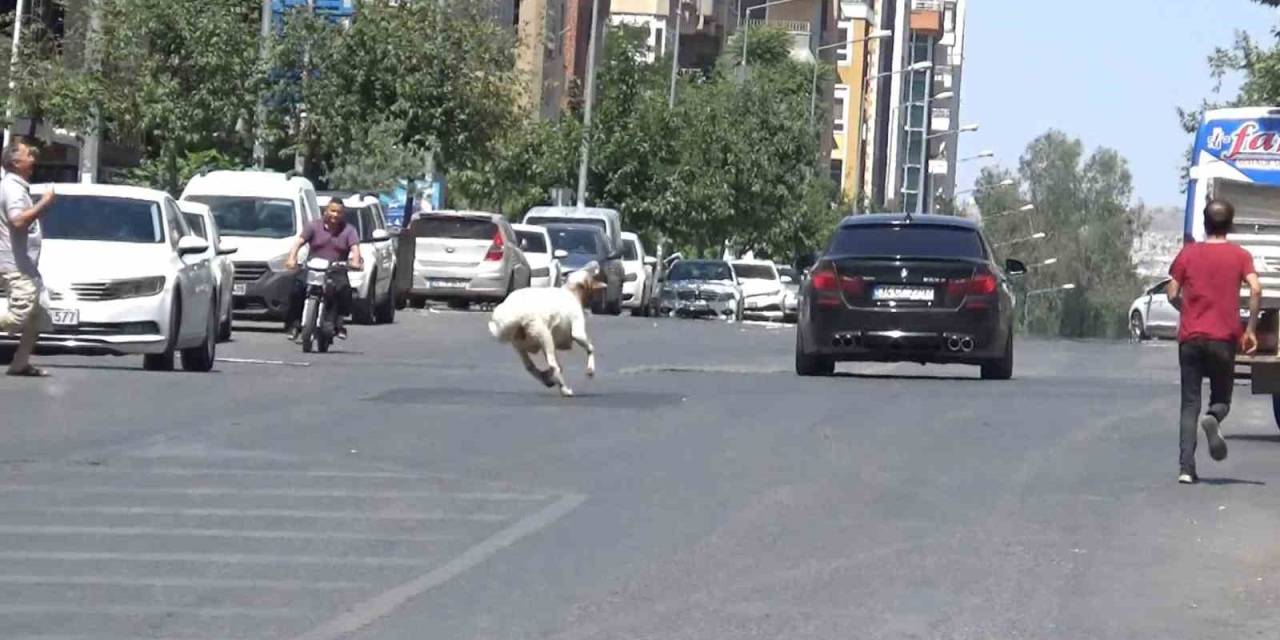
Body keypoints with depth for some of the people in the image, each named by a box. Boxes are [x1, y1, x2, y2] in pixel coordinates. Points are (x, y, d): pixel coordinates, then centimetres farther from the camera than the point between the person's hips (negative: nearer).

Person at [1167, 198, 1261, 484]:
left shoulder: (1188, 253, 5)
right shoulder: (1240, 256, 3)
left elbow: (1173, 295, 3)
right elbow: (1256, 290, -11)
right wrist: (1250, 329, -4)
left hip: (1190, 338, 1)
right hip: (1224, 339, -1)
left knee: (1190, 404, 4)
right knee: (1221, 399, 13)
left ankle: (1186, 468, -8)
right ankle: (1213, 418, -24)